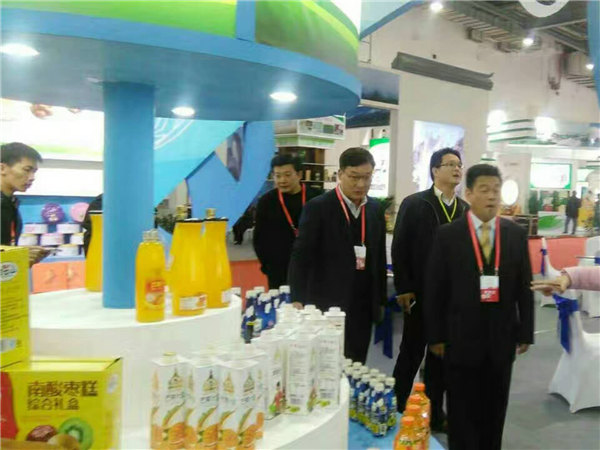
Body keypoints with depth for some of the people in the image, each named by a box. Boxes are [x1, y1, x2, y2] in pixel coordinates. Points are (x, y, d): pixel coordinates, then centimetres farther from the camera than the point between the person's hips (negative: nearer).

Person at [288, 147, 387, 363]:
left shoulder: (375, 209, 8)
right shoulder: (318, 207, -9)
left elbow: (379, 256, 14)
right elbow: (301, 257, -11)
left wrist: (380, 300, 14)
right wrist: (299, 301, -16)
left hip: (363, 307, 5)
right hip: (327, 307, -5)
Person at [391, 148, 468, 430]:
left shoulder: (465, 209, 8)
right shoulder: (414, 204, -4)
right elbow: (399, 248, -7)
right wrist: (403, 288, -11)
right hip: (421, 293, -4)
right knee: (411, 353, 5)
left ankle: (434, 412, 26)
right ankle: (395, 409, 21)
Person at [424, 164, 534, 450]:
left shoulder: (516, 234, 3)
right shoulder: (447, 235, -5)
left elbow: (524, 287, 6)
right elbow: (434, 289, -4)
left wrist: (525, 332, 4)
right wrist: (435, 336, -6)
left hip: (501, 338, 3)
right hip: (461, 337, -2)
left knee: (495, 409, 15)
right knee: (461, 411, 9)